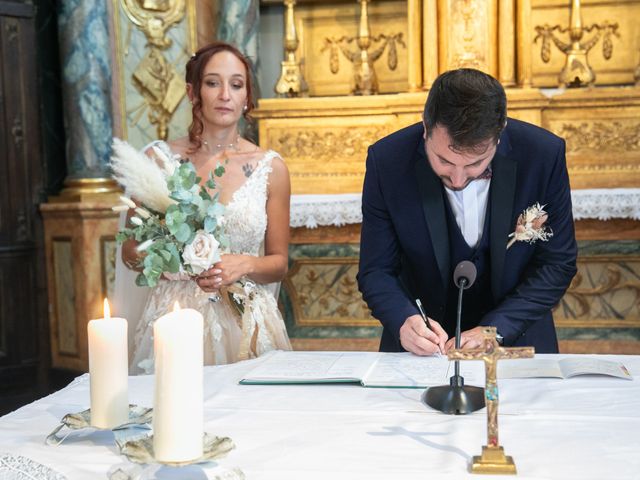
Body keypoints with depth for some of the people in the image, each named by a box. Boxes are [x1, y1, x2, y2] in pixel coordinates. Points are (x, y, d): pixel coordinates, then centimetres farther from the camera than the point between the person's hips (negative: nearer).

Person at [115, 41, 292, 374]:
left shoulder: (270, 168, 2)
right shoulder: (159, 158, 1)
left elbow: (279, 263, 9)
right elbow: (131, 251, 5)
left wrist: (244, 265, -11)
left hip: (246, 324, 1)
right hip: (174, 321, 0)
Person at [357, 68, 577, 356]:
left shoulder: (544, 155, -14)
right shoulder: (386, 161, -15)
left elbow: (557, 264, -6)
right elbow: (375, 271, -7)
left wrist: (494, 329, -16)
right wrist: (403, 322, -27)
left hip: (516, 339, 0)